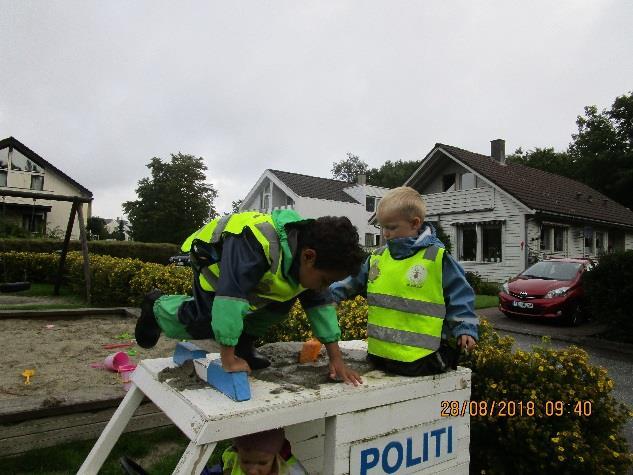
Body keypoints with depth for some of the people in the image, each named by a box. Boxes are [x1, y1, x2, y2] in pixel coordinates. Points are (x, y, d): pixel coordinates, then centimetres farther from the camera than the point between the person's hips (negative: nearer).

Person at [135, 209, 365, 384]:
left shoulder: (309, 249, -20)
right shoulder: (255, 244, -46)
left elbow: (321, 304, -13)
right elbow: (229, 297, -48)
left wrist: (336, 359, -16)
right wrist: (228, 358, -44)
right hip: (213, 257, -6)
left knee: (281, 304, -12)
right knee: (206, 322, -16)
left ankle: (243, 342, 8)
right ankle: (157, 306, 11)